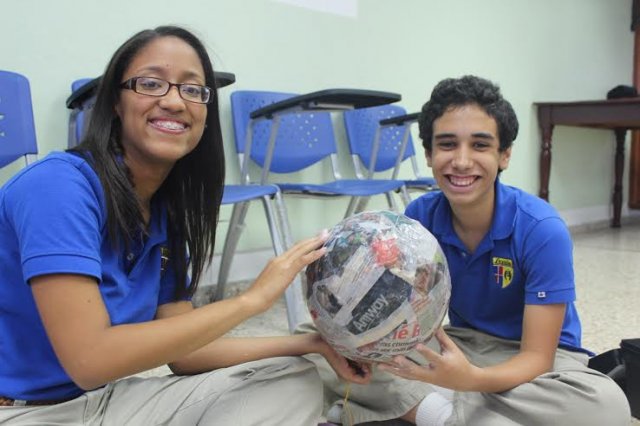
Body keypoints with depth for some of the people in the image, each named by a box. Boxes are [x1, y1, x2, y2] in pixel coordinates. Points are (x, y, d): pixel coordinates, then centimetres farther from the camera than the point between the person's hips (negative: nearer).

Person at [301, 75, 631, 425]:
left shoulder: (542, 230, -24)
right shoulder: (419, 216, -13)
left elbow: (536, 358, -24)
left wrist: (471, 379, -45)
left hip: (536, 357, -1)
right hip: (459, 346, 2)